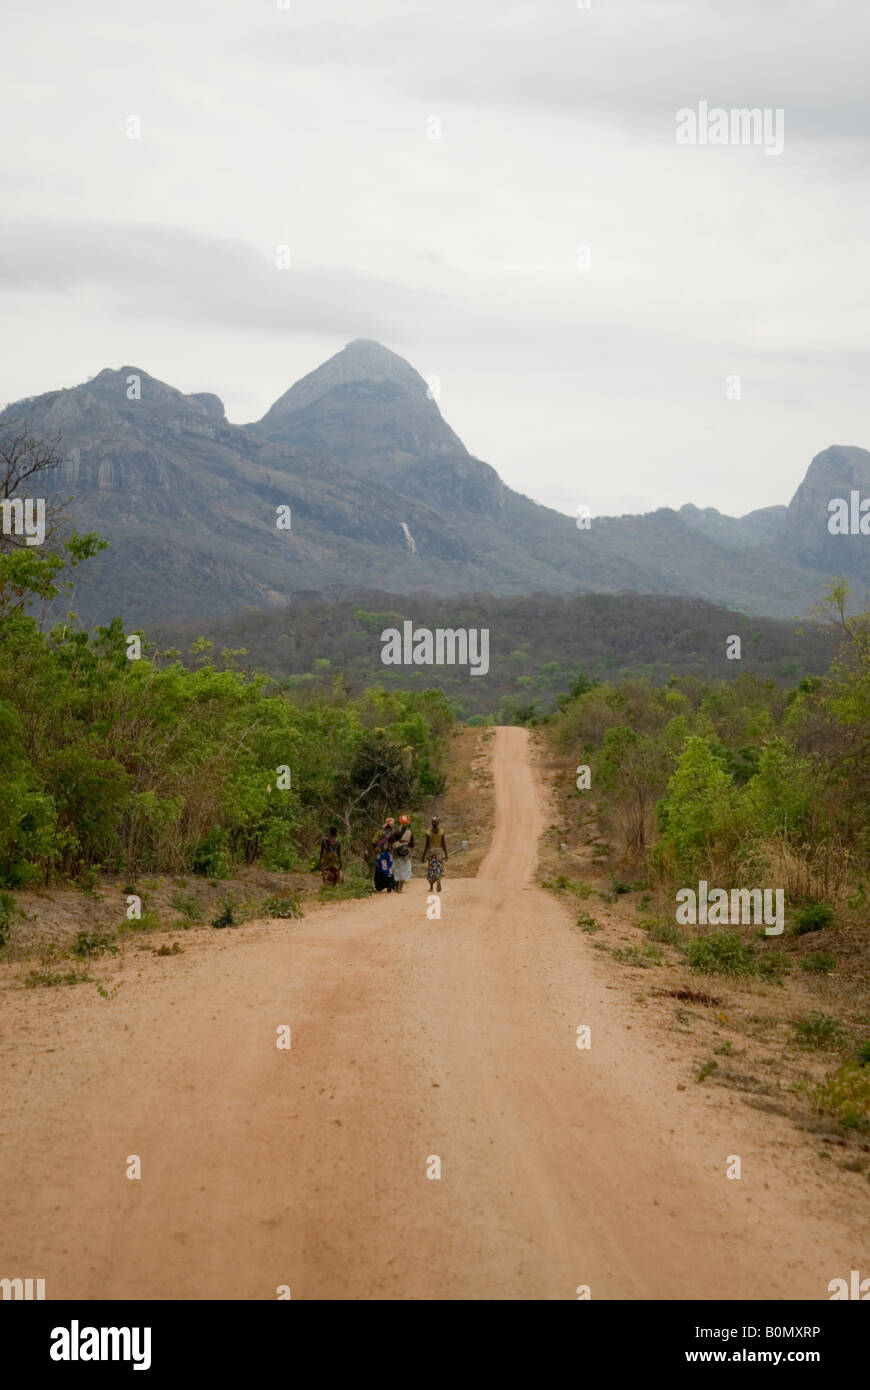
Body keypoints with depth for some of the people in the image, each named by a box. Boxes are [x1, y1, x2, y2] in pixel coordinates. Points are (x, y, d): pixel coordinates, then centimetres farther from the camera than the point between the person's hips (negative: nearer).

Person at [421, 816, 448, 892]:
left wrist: (423, 856, 2)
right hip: (440, 851, 0)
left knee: (431, 869, 11)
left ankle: (431, 887, 14)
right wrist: (446, 854, 6)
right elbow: (444, 844, -3)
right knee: (439, 868, 6)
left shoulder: (428, 833, -8)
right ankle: (438, 880, -24)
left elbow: (427, 845, -6)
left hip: (431, 851, 0)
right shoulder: (441, 832, -6)